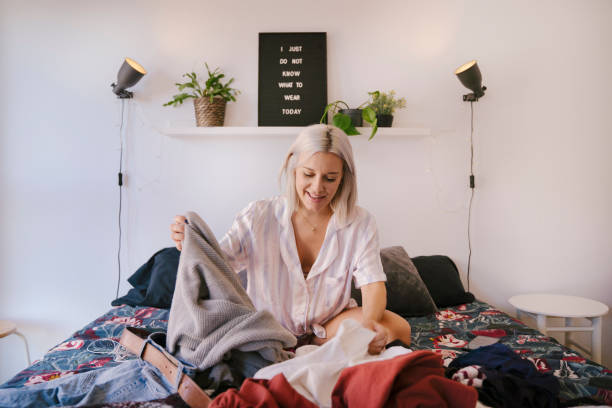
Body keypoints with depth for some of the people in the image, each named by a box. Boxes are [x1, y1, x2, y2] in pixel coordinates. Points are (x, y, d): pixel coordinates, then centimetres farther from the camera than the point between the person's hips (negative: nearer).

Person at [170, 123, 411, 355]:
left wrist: (369, 321, -33)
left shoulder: (360, 224, -6)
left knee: (398, 328, -23)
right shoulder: (258, 216, -8)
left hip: (330, 327, 1)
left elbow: (373, 283, -11)